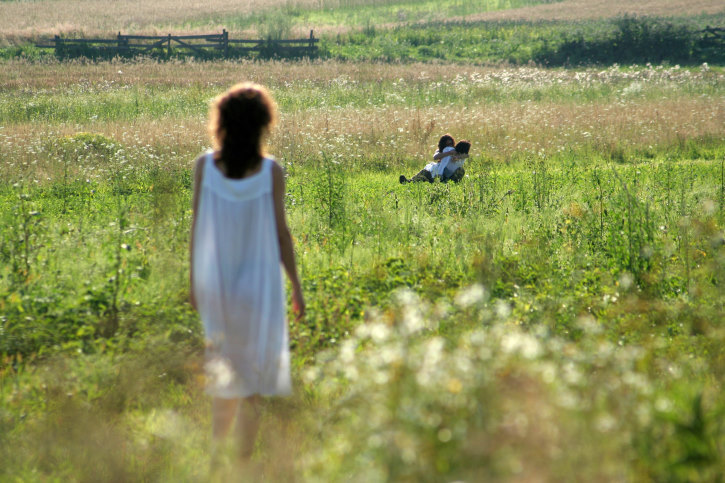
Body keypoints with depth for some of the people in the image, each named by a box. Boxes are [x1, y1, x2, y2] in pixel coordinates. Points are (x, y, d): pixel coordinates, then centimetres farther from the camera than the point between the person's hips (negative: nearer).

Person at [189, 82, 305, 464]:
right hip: (260, 282, -2)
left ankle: (217, 452, 17)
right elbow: (281, 233, -8)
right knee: (253, 375, 6)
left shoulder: (205, 166, -6)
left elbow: (197, 227, -3)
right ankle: (244, 461, 4)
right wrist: (296, 286, 1)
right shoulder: (271, 172, -10)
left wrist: (194, 281, 6)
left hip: (216, 281, 2)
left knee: (227, 367, 20)